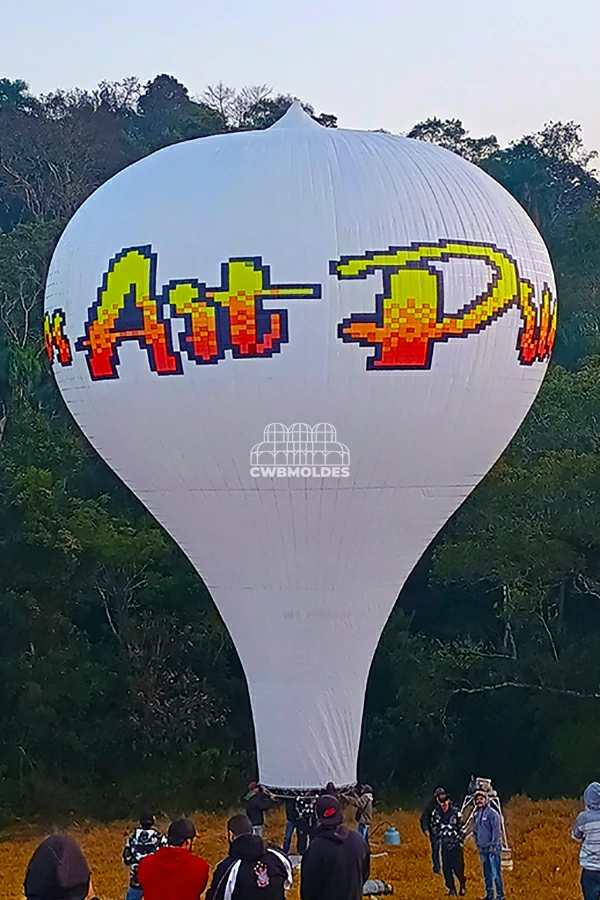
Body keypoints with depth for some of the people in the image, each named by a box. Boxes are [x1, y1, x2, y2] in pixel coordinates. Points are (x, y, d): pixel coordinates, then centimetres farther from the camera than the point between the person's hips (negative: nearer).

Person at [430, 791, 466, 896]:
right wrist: (439, 838, 11)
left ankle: (462, 883, 19)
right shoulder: (435, 813, 2)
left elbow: (462, 827, 0)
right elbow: (434, 827, 16)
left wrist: (460, 840, -3)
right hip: (444, 844, 3)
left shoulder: (455, 812, -7)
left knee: (457, 867, -7)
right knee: (446, 867, 1)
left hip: (456, 844, -3)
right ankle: (451, 889, 11)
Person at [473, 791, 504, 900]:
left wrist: (493, 846, -15)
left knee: (496, 873, -9)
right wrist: (477, 843, 13)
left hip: (493, 848, -7)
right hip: (483, 849, 7)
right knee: (487, 873, 11)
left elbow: (496, 831, -13)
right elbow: (475, 831, 23)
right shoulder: (476, 815, 13)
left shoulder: (492, 813, -9)